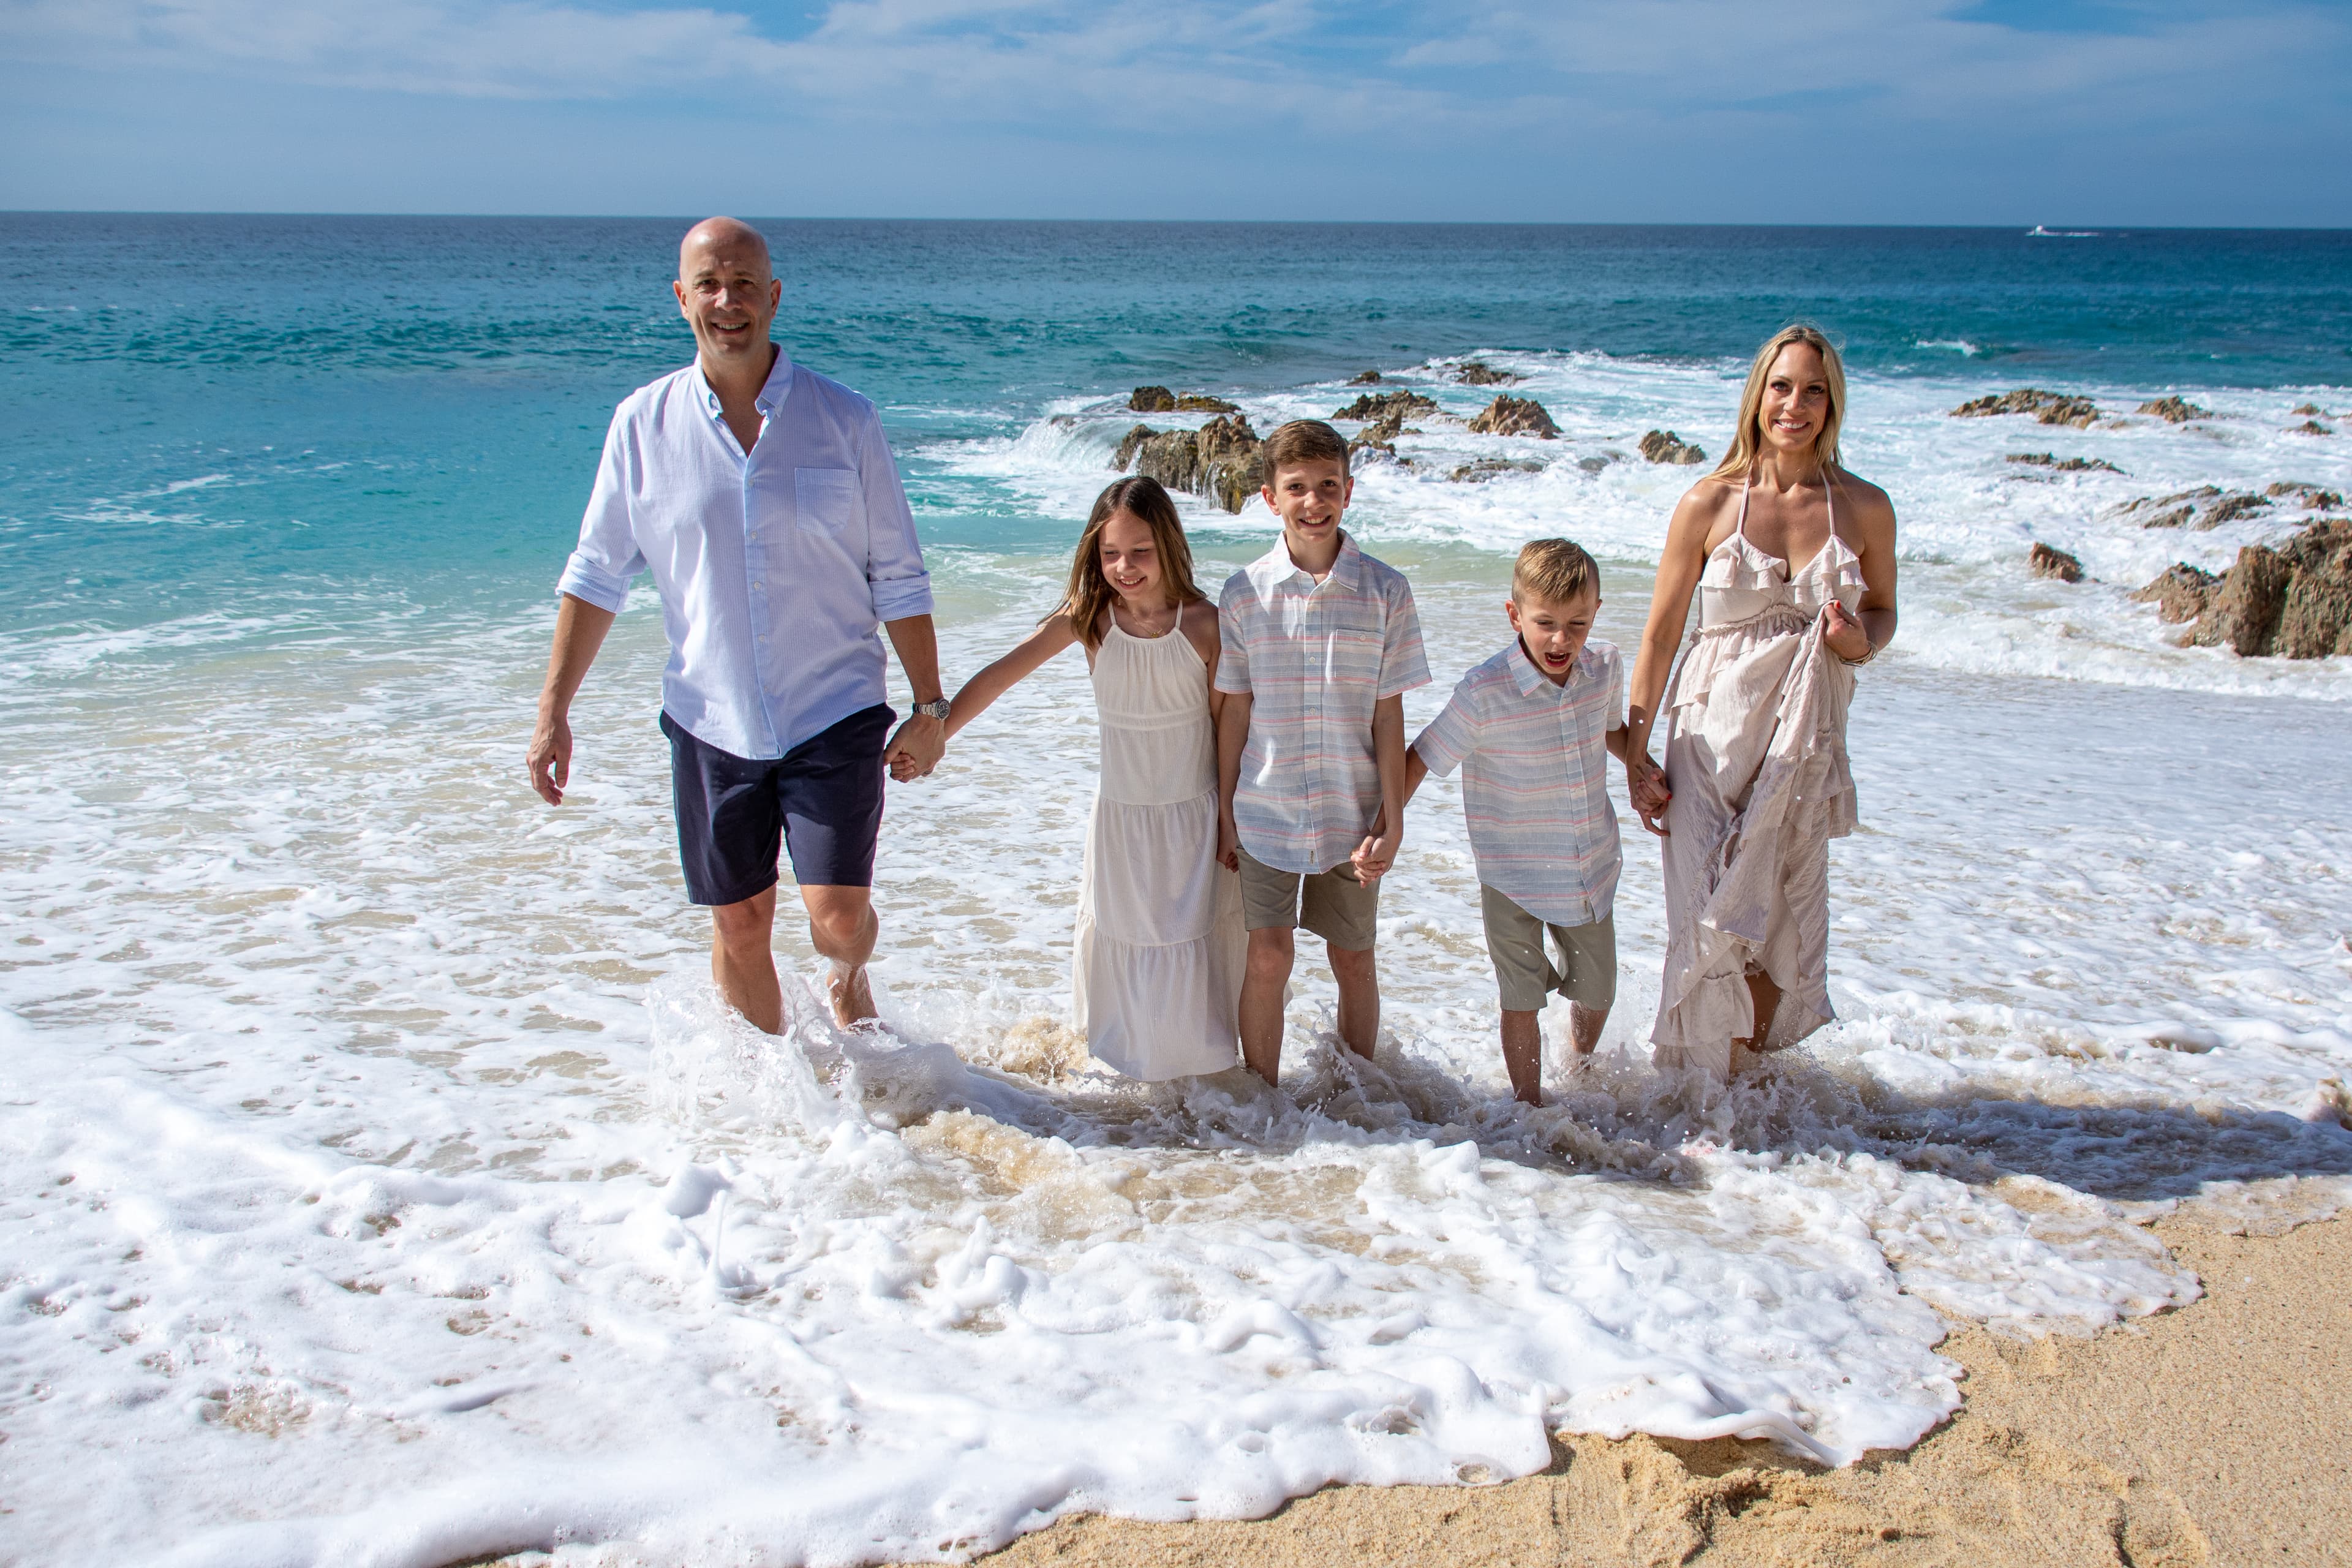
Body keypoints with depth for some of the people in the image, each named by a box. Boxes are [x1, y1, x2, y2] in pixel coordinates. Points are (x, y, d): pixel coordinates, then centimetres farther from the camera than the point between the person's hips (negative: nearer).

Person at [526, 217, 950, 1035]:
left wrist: (930, 707, 0)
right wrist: (552, 712, 1)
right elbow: (596, 576, 5)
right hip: (712, 722, 2)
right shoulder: (644, 424, 0)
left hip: (835, 714, -1)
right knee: (739, 927, 7)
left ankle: (851, 983, 30)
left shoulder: (844, 418, -3)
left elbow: (898, 579, 2)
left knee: (837, 921, -7)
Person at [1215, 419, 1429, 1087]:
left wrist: (1393, 820, -5)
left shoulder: (1385, 591, -6)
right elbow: (1233, 711, 2)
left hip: (1353, 814, 0)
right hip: (1267, 809, 0)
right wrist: (1225, 813, 4)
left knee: (1353, 960, 11)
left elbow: (1389, 713, -4)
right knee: (1268, 958, 1)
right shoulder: (1245, 592, -4)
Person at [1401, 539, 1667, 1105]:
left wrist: (1640, 769, -1)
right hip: (1513, 875, -5)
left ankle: (1581, 1069, 51)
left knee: (1597, 993, 20)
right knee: (1521, 1003, 3)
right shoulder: (1484, 693, -24)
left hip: (1591, 867, 5)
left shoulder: (1606, 667, -8)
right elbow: (1419, 760, -15)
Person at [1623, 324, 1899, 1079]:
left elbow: (1883, 612, 14)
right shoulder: (1709, 504, -5)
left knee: (1786, 923, 9)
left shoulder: (1865, 508, -1)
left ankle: (1750, 1074, 29)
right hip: (1713, 735, -2)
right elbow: (1660, 632, -1)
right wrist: (1636, 752, -4)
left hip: (1807, 741, 2)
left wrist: (1860, 643, -11)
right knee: (1715, 919, -2)